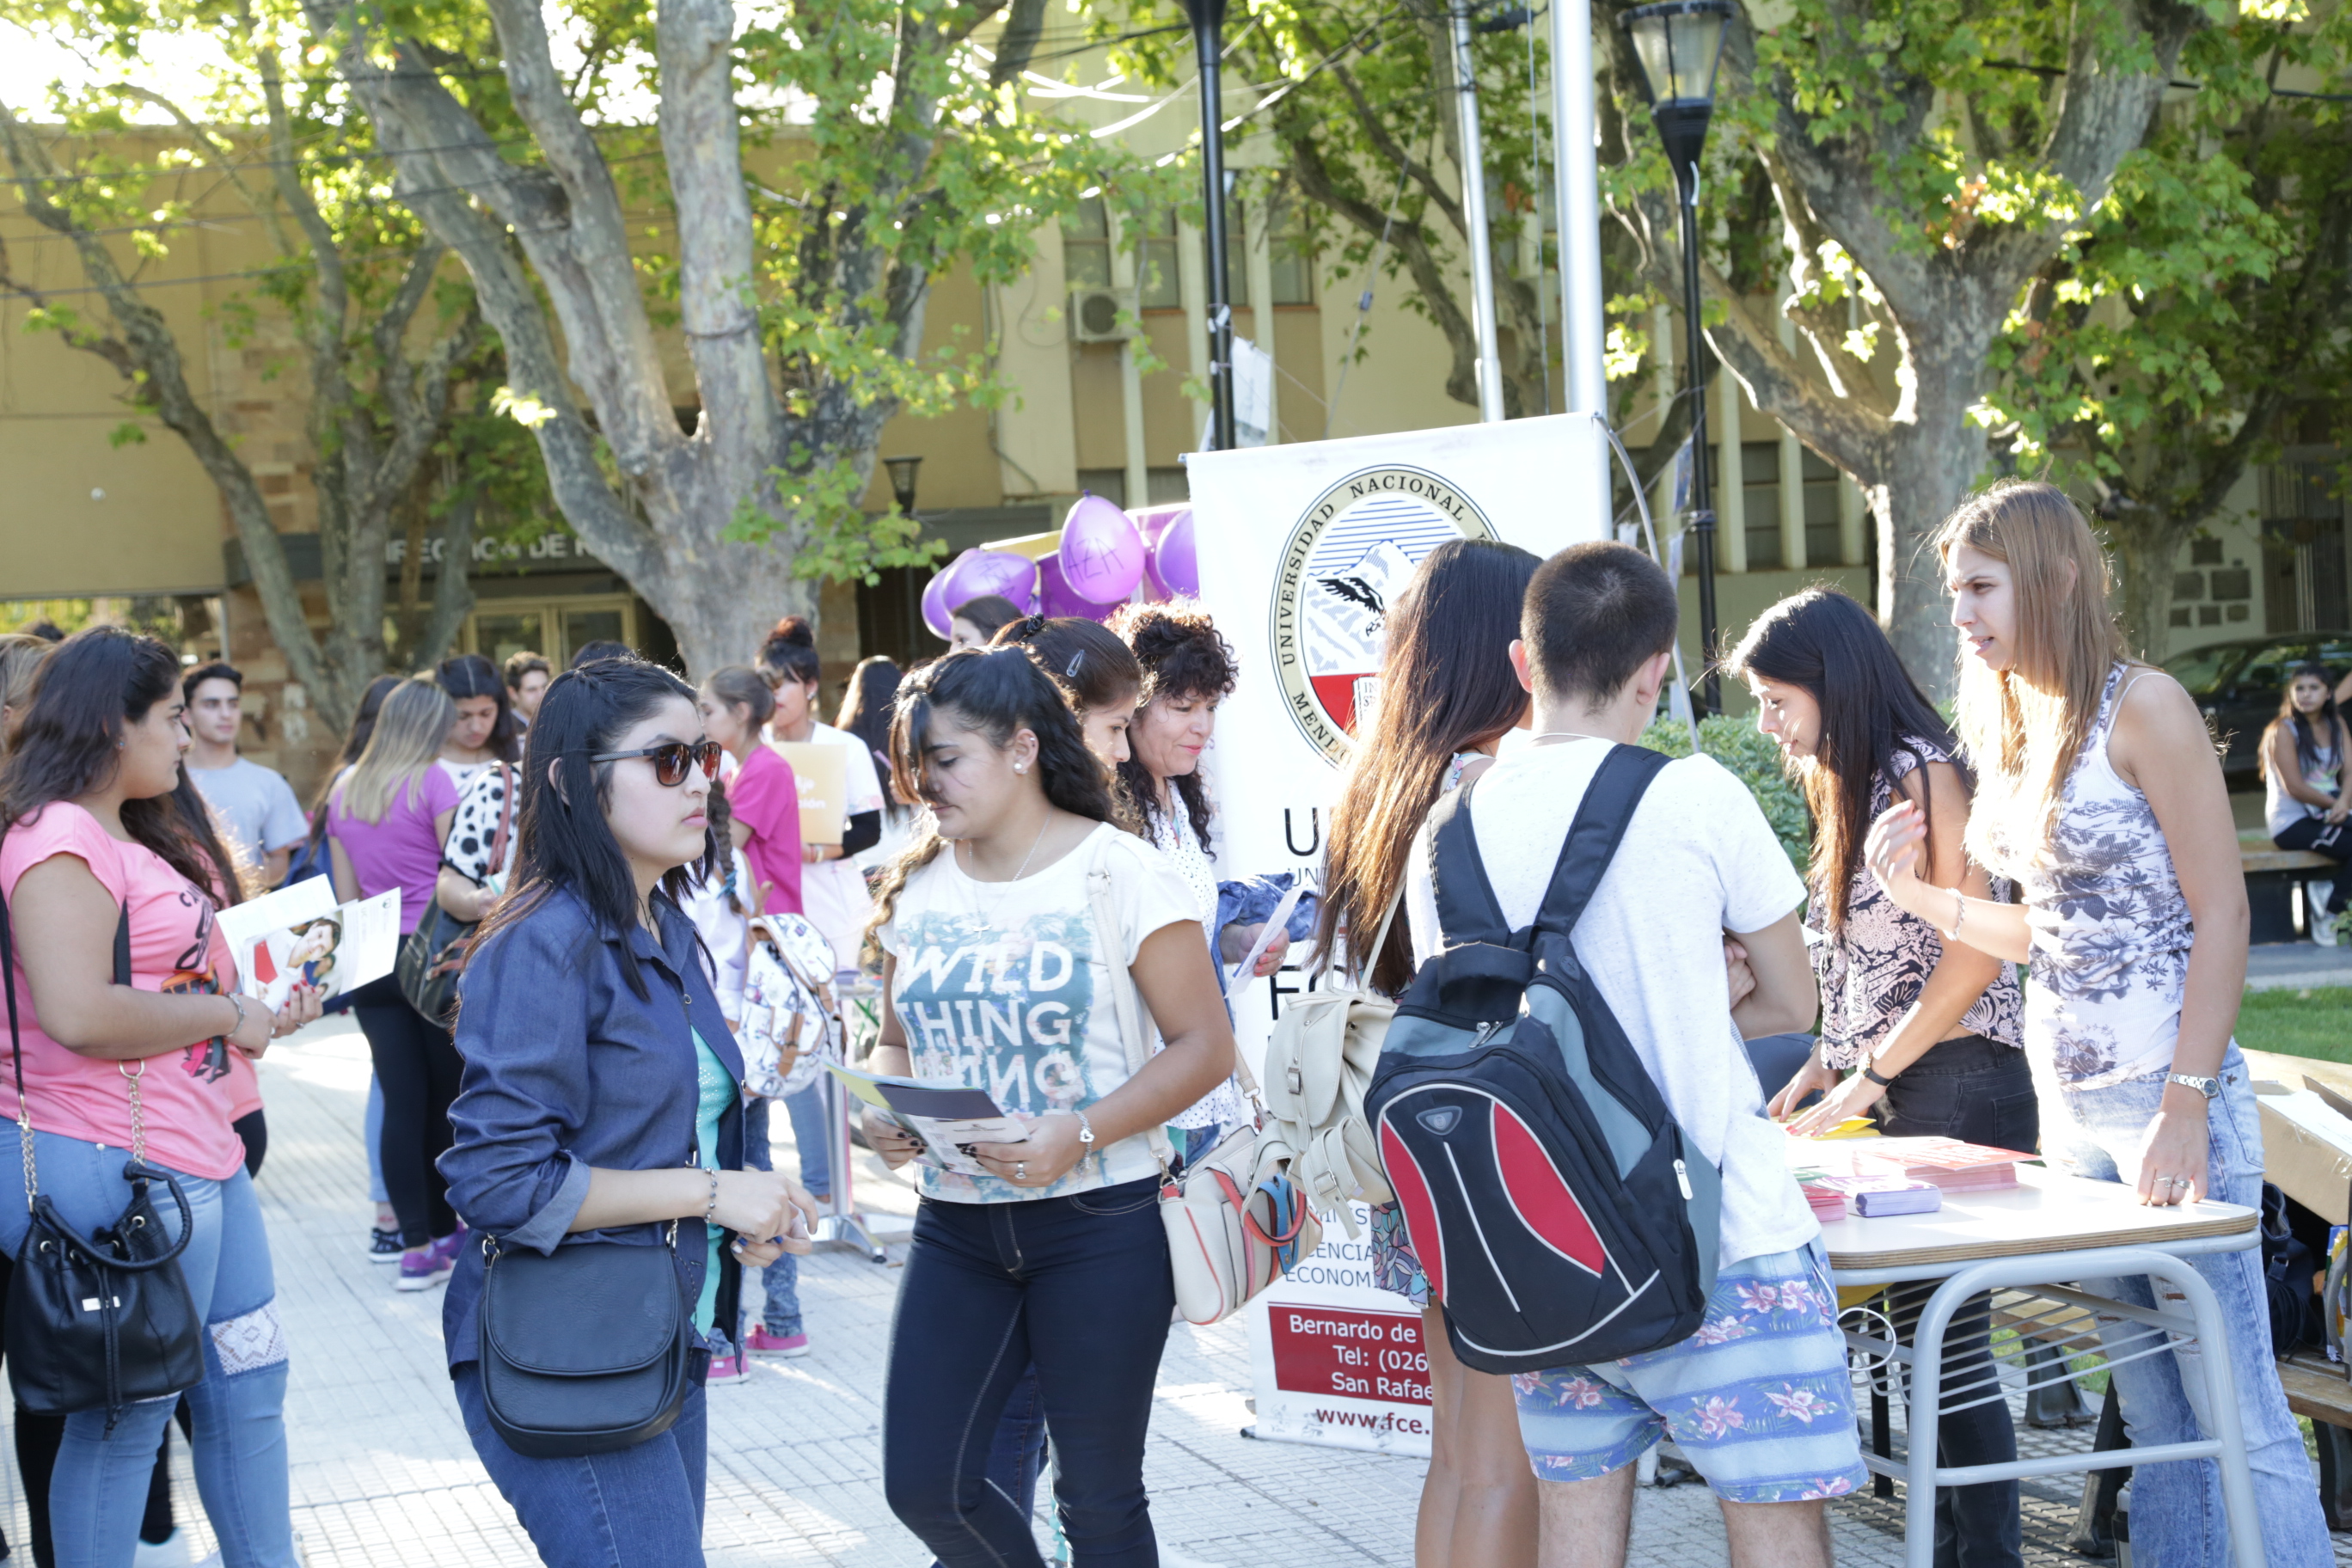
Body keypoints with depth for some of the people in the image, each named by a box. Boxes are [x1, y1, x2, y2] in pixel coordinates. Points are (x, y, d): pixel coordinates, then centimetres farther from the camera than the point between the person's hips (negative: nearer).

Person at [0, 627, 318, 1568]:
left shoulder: (131, 836, 17)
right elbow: (79, 1014, -28)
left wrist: (265, 1005, 14)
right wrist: (225, 1014, -16)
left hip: (201, 1158, 11)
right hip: (123, 1166, -11)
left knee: (247, 1383, 17)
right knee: (124, 1421, 0)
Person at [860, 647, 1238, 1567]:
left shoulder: (1117, 872, -8)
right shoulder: (916, 889, 8)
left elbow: (1205, 1045, -9)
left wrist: (1083, 1133, -22)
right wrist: (884, 1114, -6)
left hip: (1101, 1224, -5)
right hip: (956, 1226, 5)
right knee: (923, 1485, 2)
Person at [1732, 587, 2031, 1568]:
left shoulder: (1920, 771, -10)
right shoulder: (1852, 787, 18)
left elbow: (1972, 949, -15)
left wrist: (1869, 1075, -13)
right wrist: (1819, 1070, 12)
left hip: (1956, 1082, -9)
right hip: (1886, 1089, 9)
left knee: (1947, 1332, -9)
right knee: (1917, 1327, 6)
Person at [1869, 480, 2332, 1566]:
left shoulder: (2143, 708, -9)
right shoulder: (2015, 730, 13)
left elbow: (2220, 916, -12)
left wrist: (2187, 1105, -18)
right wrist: (1923, 895, 4)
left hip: (2165, 1097, -8)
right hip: (2069, 1103, 8)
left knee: (2238, 1413, -6)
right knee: (2151, 1414, 10)